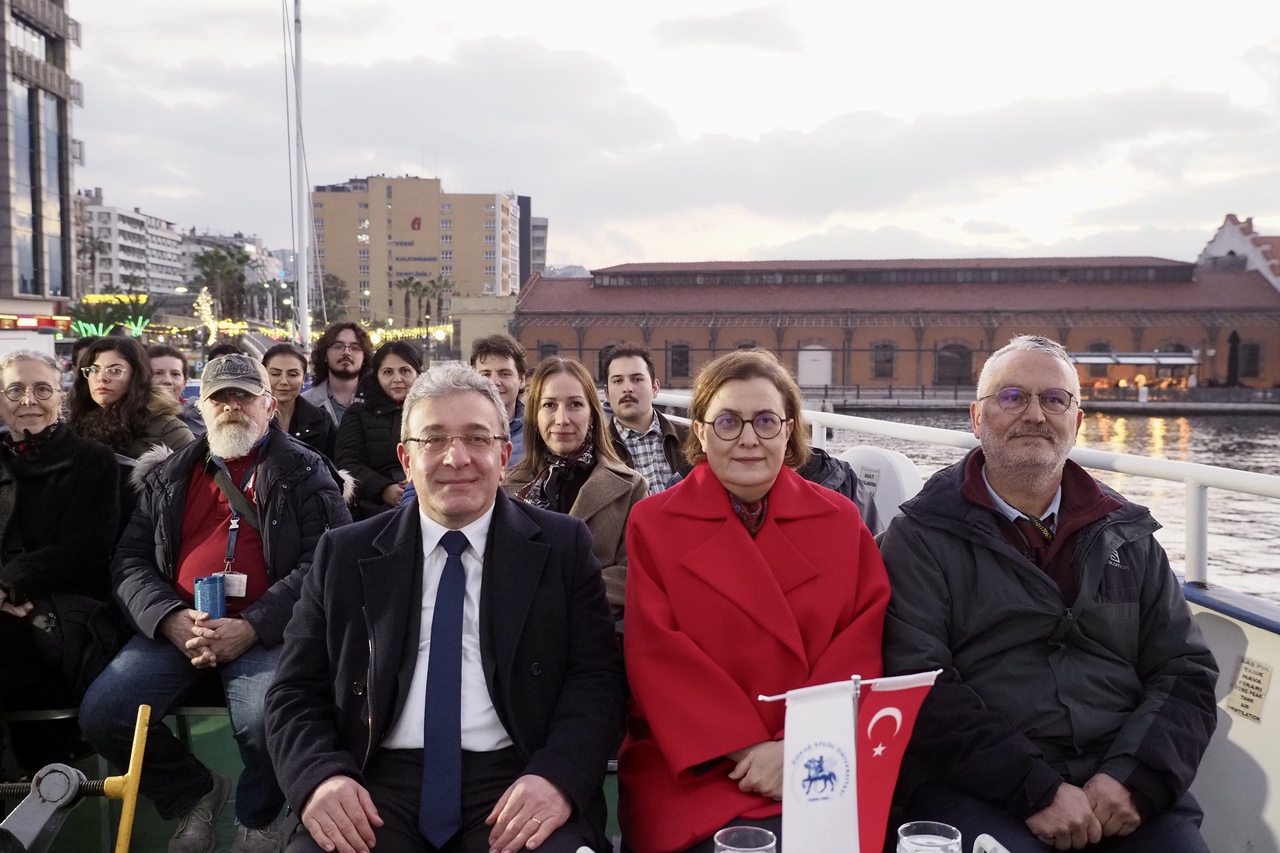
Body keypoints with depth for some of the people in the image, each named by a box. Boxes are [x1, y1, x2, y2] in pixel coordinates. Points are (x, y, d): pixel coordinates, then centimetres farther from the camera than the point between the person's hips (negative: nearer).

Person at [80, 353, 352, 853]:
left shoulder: (305, 473, 7)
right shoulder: (168, 475, 19)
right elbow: (130, 559, 13)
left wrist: (250, 627, -16)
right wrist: (171, 619, -8)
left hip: (265, 634, -4)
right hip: (174, 629, 4)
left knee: (266, 722, -31)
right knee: (102, 714, -18)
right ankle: (194, 794, 12)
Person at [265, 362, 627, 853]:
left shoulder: (562, 547, 6)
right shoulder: (345, 555, 10)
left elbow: (596, 678, 0)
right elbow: (296, 691, 8)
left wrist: (557, 776, -18)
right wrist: (319, 775, -12)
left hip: (514, 778, -1)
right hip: (379, 781, 1)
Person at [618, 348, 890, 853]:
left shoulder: (841, 520, 9)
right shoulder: (653, 523, 4)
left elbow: (862, 645, 1)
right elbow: (658, 656, -4)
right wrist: (748, 749, -14)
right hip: (695, 773, -2)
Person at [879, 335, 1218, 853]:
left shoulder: (1127, 536, 16)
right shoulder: (923, 536, 2)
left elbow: (1185, 673, 10)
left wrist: (1132, 777, -7)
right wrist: (1036, 789, -15)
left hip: (1121, 786, 4)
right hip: (978, 788, -3)